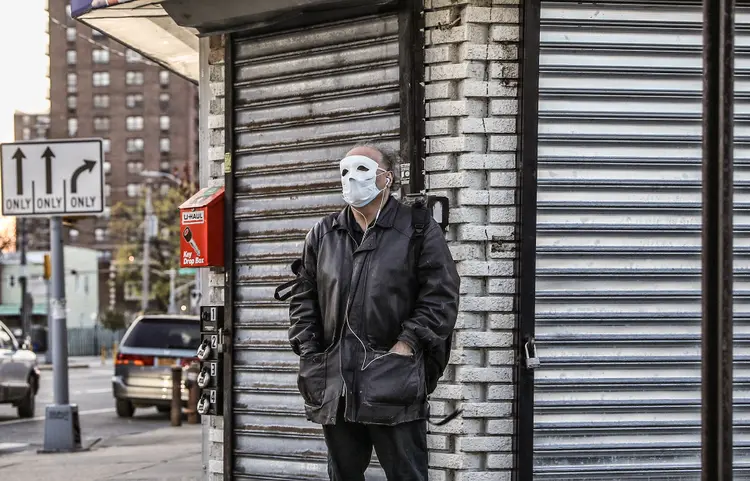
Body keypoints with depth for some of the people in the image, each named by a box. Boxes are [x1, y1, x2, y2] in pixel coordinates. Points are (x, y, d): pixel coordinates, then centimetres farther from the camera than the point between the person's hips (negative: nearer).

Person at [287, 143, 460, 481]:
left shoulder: (419, 230, 1)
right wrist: (308, 350, 4)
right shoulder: (322, 235, 14)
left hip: (395, 383, -5)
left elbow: (441, 295, -4)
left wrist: (408, 343, -13)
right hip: (334, 383, 5)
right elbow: (303, 297, 16)